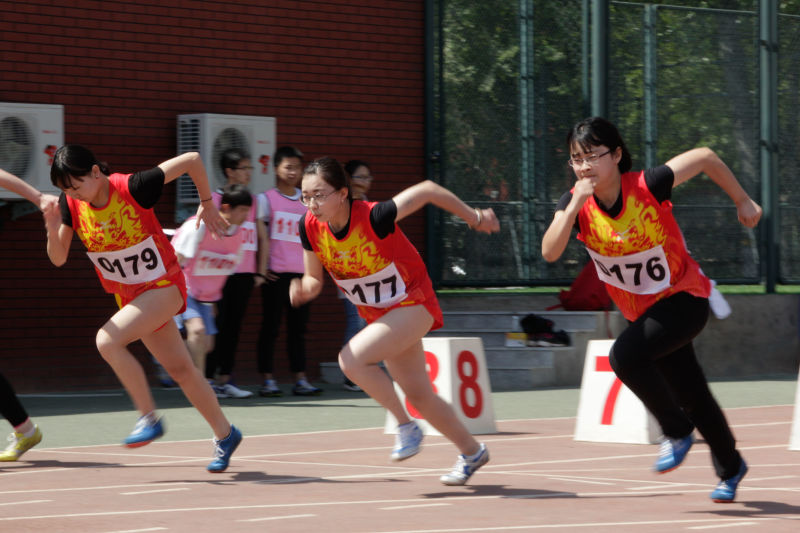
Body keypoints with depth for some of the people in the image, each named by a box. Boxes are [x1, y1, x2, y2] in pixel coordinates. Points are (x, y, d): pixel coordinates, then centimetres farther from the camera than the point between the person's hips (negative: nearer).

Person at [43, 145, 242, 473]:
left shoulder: (133, 188, -23)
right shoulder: (71, 205, -8)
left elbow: (191, 160, -17)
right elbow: (58, 259, -6)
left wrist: (207, 204, -4)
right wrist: (53, 231, -27)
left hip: (164, 286, -6)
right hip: (130, 296, 6)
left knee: (107, 341, -24)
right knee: (179, 368, 10)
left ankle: (149, 418, -12)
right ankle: (224, 435, 26)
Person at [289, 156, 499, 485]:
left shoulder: (374, 217, -31)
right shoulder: (310, 228, -14)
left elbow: (426, 190, -20)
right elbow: (314, 279, 0)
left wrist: (473, 216, -8)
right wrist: (304, 289, -24)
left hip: (414, 304, -7)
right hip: (378, 314, 7)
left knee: (351, 359, -24)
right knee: (418, 395, 13)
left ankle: (406, 426, -6)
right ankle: (472, 452, 34)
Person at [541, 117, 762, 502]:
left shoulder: (648, 187, -23)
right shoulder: (576, 203, -12)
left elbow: (704, 157, -10)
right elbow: (550, 252, -28)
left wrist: (742, 201, 1)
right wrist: (576, 204, -37)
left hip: (684, 298, -5)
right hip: (643, 312, 5)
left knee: (625, 356, -28)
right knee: (692, 397, 14)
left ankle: (677, 433, -6)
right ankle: (730, 468, 38)